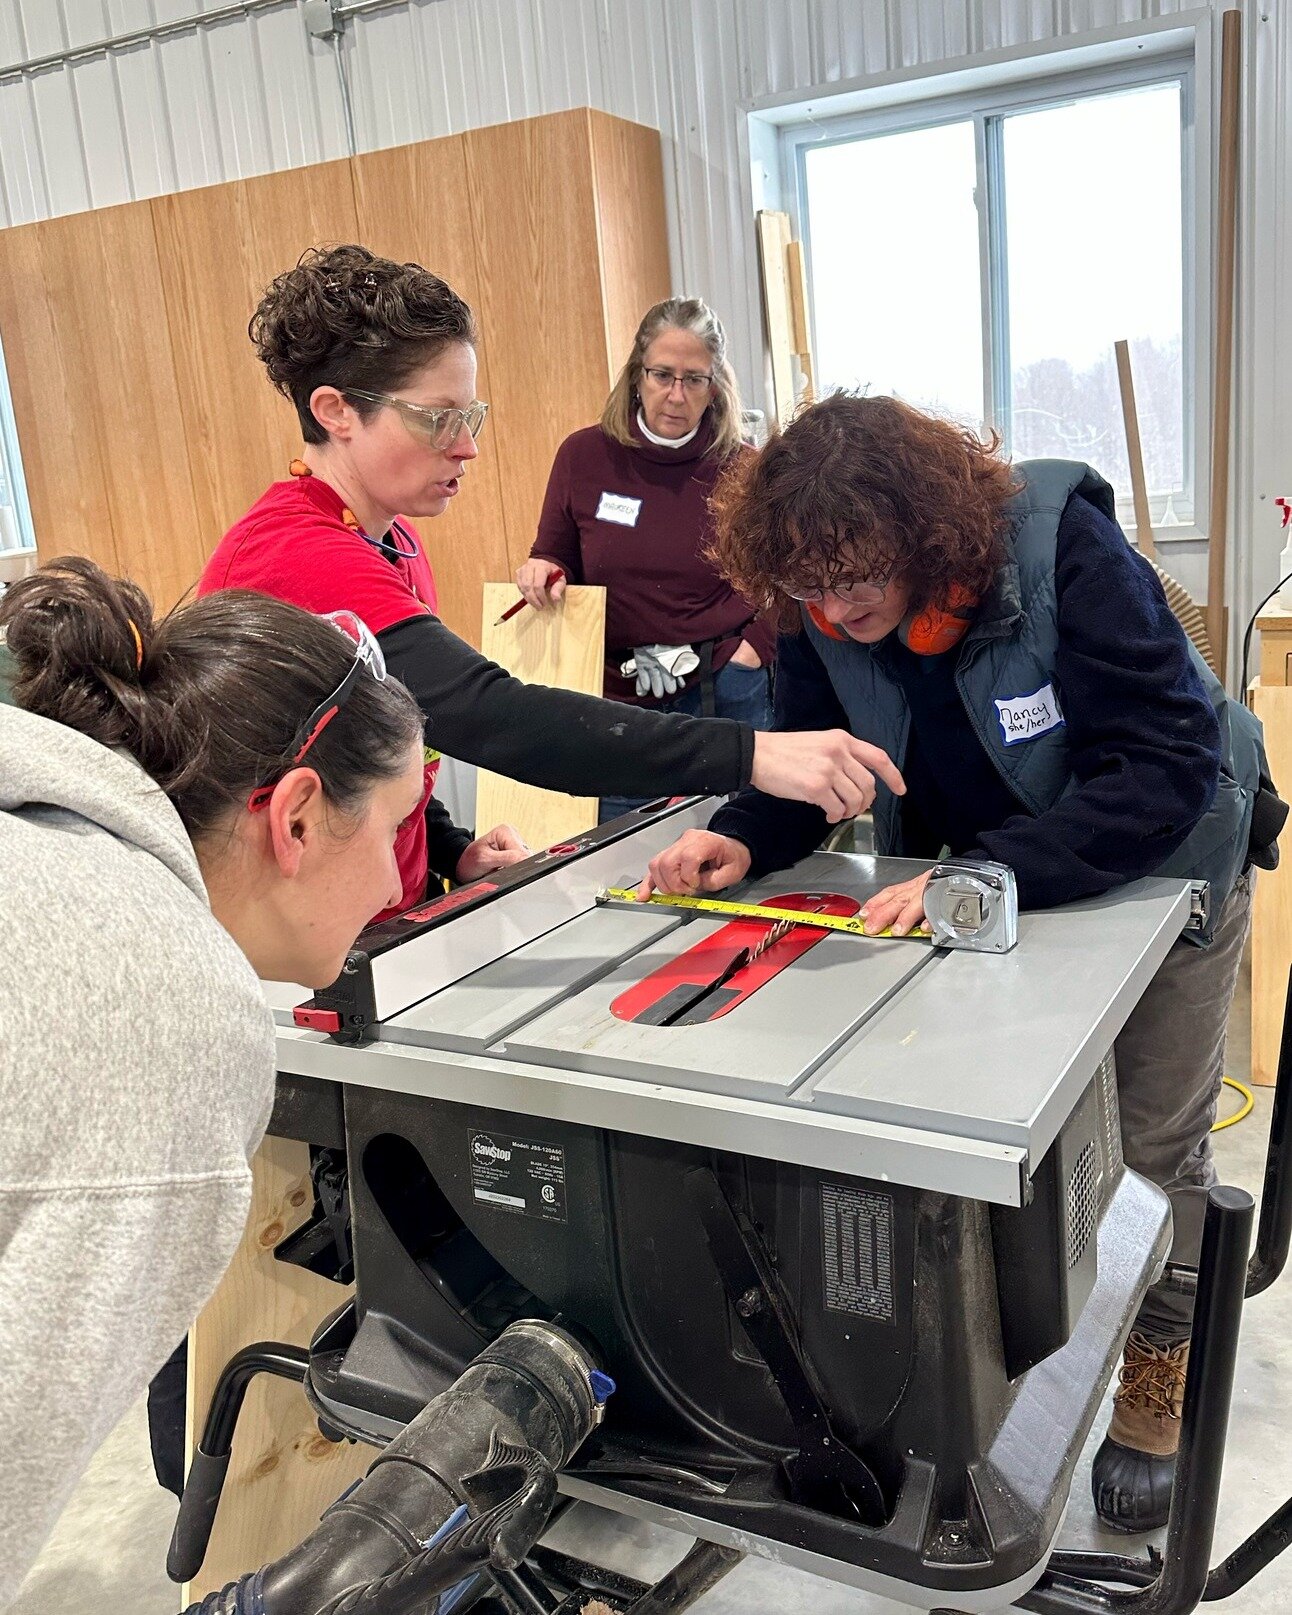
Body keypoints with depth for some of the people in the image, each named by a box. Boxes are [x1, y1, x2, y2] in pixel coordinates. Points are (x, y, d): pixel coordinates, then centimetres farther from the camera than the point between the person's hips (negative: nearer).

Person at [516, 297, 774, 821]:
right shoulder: (584, 455, 0)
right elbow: (558, 560, 12)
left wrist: (756, 645, -6)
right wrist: (543, 572, -10)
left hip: (726, 696, -1)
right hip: (617, 699, 1)